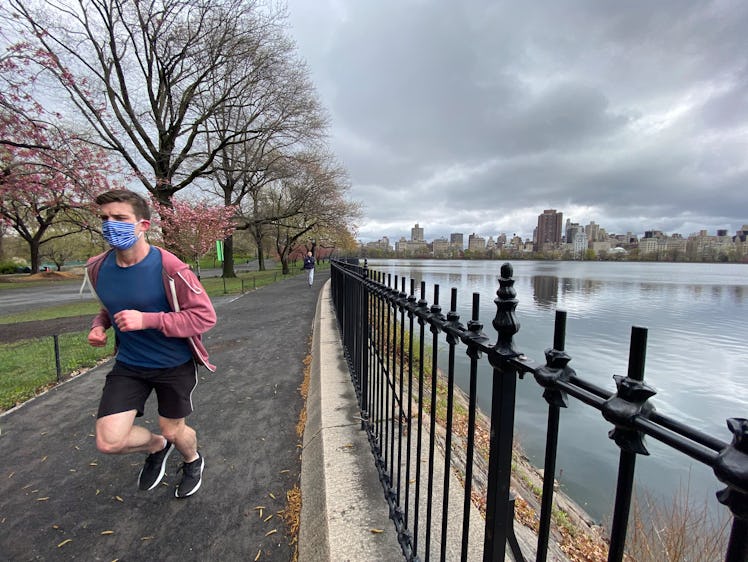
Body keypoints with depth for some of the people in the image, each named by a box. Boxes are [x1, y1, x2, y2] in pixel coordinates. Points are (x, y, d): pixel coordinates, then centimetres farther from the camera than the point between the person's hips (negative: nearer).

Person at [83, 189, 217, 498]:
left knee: (173, 431, 14)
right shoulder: (97, 268, -5)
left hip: (175, 365, -4)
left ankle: (193, 461, 50)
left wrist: (148, 320, -30)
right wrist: (99, 324, -6)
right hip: (128, 365, 4)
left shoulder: (169, 267, -24)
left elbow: (205, 316, -23)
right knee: (109, 442, -3)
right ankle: (157, 446, 33)